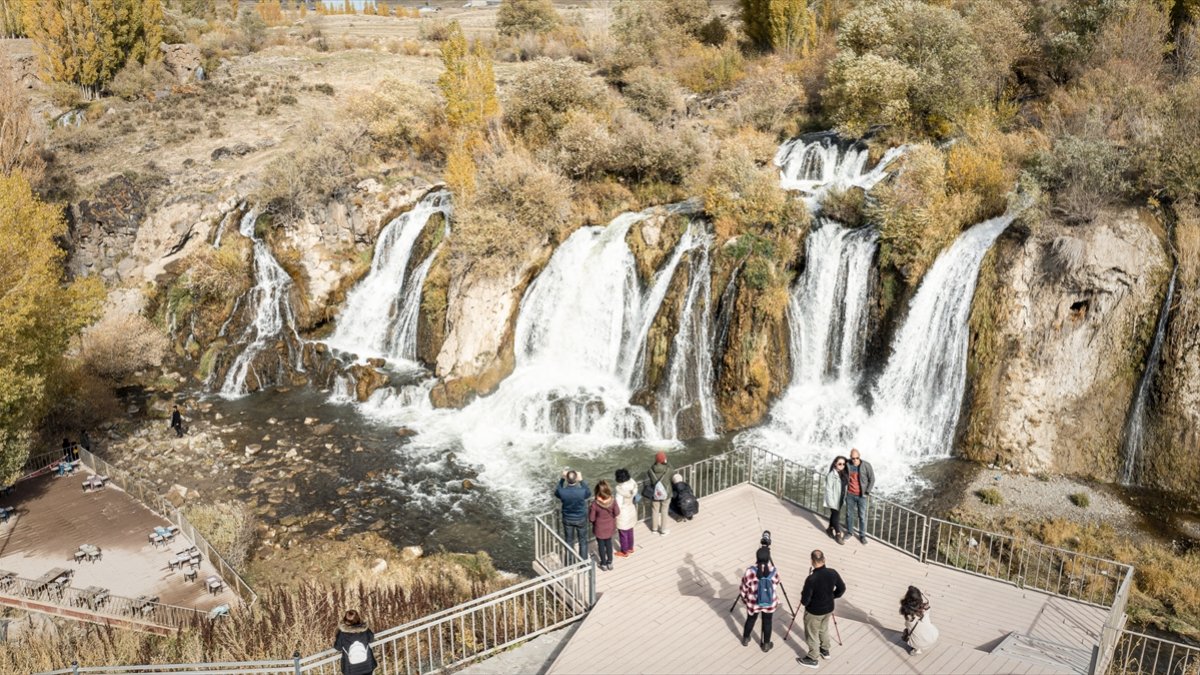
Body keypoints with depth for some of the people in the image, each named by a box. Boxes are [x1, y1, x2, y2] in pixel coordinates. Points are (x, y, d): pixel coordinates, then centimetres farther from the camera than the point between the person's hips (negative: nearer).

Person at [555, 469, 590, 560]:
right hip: (581, 519, -1)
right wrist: (581, 480, -5)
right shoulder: (582, 491, -31)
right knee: (583, 541, 20)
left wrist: (562, 479, -5)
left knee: (569, 541, 22)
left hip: (567, 519, 1)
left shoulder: (562, 492, -28)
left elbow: (556, 493, -2)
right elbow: (587, 494, -5)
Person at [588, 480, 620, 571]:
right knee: (609, 543, 26)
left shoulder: (595, 503, -30)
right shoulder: (612, 501, -23)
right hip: (610, 527, 2)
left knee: (601, 545, 21)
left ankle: (604, 564, 37)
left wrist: (589, 509, -3)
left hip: (599, 528, -2)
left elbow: (591, 519, -21)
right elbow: (617, 513, -8)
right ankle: (610, 562, 40)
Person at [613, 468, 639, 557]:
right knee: (630, 531, 26)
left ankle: (624, 552, 32)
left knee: (623, 534, 15)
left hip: (623, 515, -7)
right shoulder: (632, 482, -14)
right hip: (632, 511, 7)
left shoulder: (619, 490, -33)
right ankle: (630, 548, 44)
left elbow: (618, 505, -27)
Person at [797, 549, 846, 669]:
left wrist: (803, 595, -4)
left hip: (814, 612, -5)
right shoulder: (833, 573, -17)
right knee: (824, 630, 31)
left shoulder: (811, 579, -33)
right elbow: (842, 589, -1)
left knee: (812, 635, 17)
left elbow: (804, 601, -26)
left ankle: (812, 659, 32)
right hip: (828, 609, 6)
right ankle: (825, 651, 50)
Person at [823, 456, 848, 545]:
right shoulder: (831, 475, -19)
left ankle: (830, 529, 36)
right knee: (835, 516, 0)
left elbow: (844, 487, 10)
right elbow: (828, 489, -18)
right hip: (834, 499, -7)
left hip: (840, 499, 7)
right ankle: (838, 534, 7)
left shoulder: (843, 474, 2)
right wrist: (831, 501, -20)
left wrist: (845, 497, 9)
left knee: (834, 514, 19)